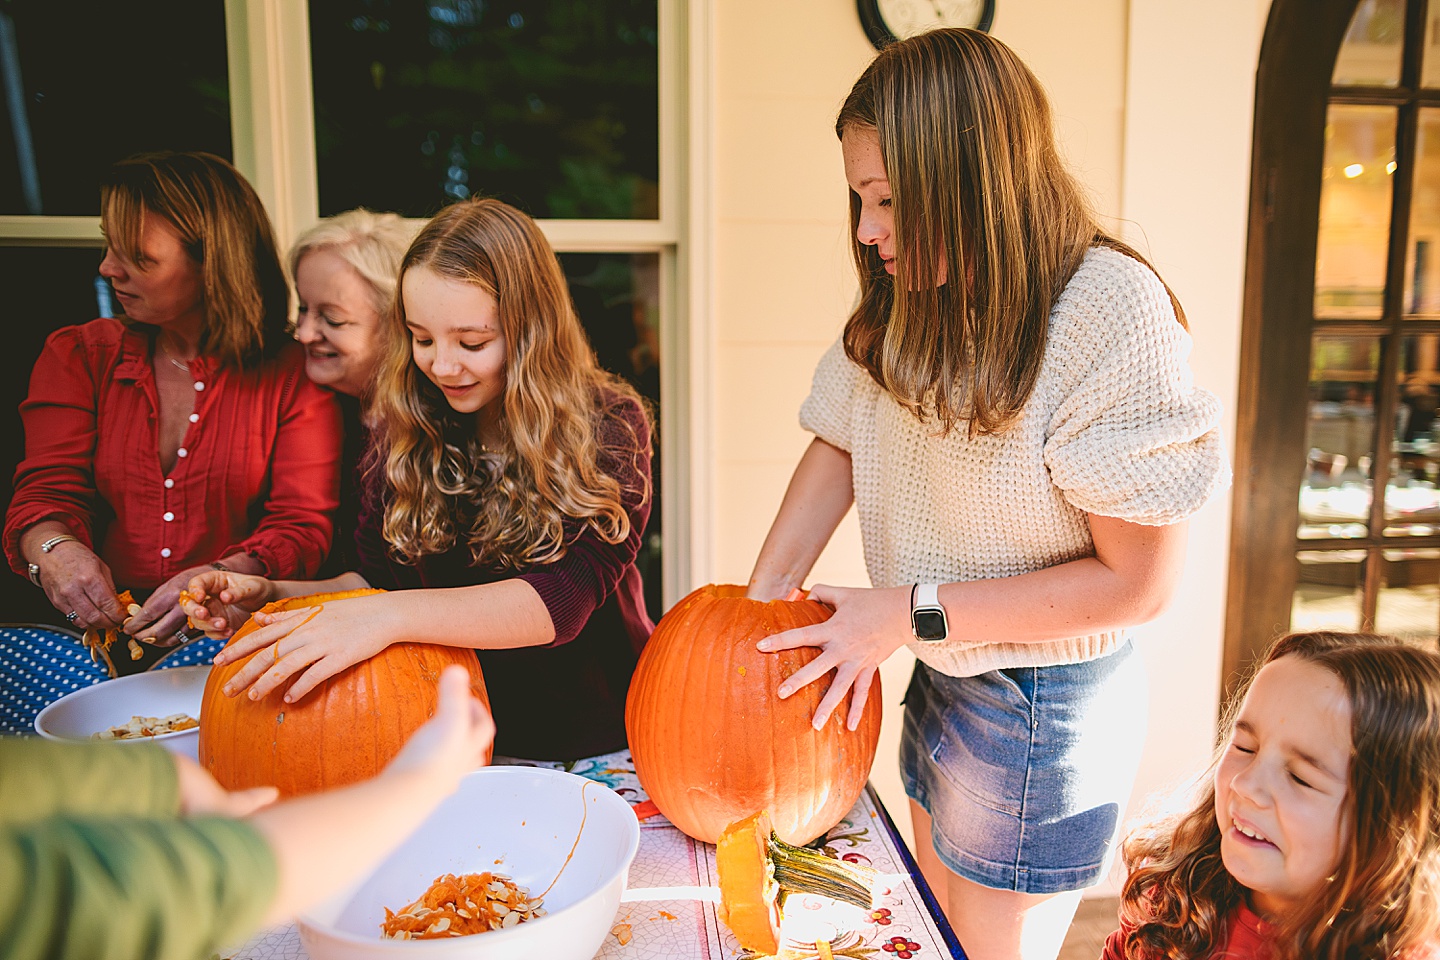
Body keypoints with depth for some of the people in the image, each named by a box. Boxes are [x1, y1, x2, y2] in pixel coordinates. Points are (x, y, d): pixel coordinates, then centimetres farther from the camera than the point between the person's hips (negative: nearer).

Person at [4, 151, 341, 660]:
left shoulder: (292, 375, 1)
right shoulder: (78, 354, 12)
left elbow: (303, 526, -4)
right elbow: (47, 490, 6)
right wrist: (53, 548, -19)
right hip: (97, 622, 3)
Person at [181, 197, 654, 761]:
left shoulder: (606, 426, -12)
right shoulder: (406, 427, 2)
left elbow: (567, 595, -25)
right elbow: (379, 575, 10)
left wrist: (392, 618, -36)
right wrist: (274, 597, -9)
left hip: (597, 743, -3)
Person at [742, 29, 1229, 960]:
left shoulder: (1111, 308, -25)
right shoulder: (908, 302, -4)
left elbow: (1137, 582, -24)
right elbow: (839, 445, 5)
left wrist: (909, 613, -23)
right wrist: (757, 608, -3)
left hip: (1044, 711, -6)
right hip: (940, 674, 7)